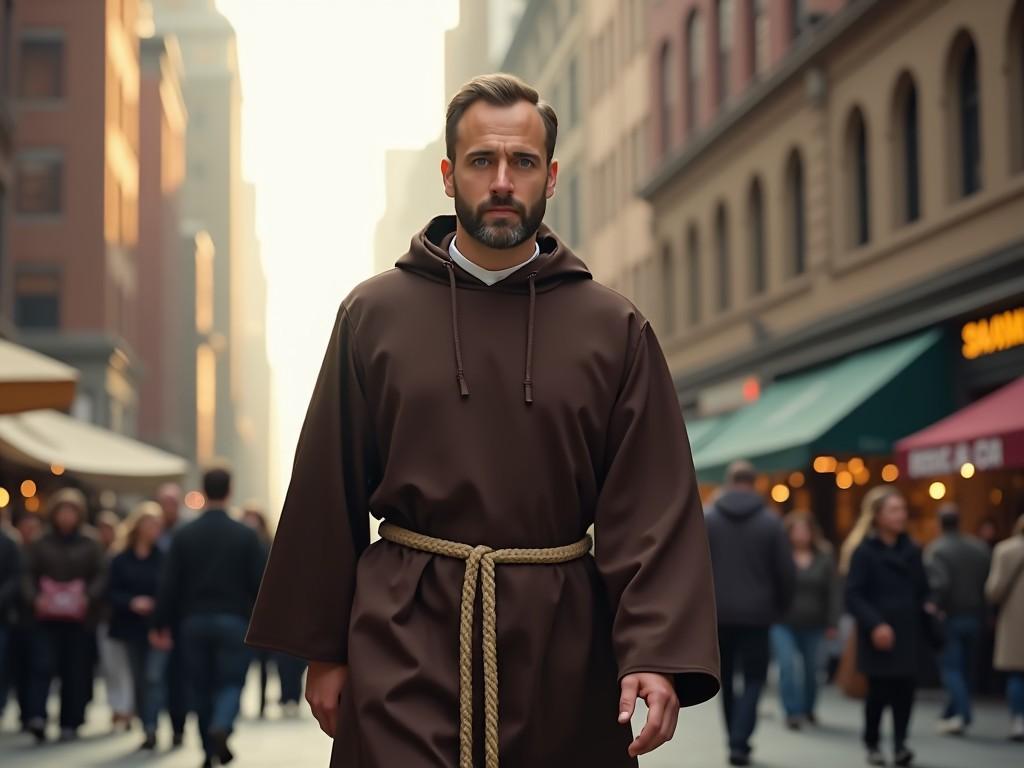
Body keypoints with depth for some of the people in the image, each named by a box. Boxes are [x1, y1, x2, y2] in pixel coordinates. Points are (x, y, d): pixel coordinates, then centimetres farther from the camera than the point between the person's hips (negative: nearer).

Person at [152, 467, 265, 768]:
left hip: (194, 622, 2)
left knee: (201, 687, 11)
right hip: (233, 620, -2)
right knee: (231, 682, 3)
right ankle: (222, 727, -25)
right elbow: (260, 582, -4)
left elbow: (169, 584, 0)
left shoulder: (184, 535, 1)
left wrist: (161, 624, 5)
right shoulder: (246, 535, -3)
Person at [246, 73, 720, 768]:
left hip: (560, 652, 1)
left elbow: (654, 507, -3)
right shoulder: (375, 315, 4)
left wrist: (656, 656, -15)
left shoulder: (615, 330, 3)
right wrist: (321, 650, 4)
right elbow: (328, 496, 6)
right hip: (404, 647, -1)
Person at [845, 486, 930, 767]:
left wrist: (924, 611, -1)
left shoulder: (911, 551, 10)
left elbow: (922, 592, 16)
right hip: (878, 636, -4)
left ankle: (900, 743, 3)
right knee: (879, 690, -1)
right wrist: (874, 624, -19)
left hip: (907, 633, 4)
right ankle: (873, 744, 18)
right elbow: (853, 595, -9)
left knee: (905, 688, -6)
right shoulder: (865, 552, -4)